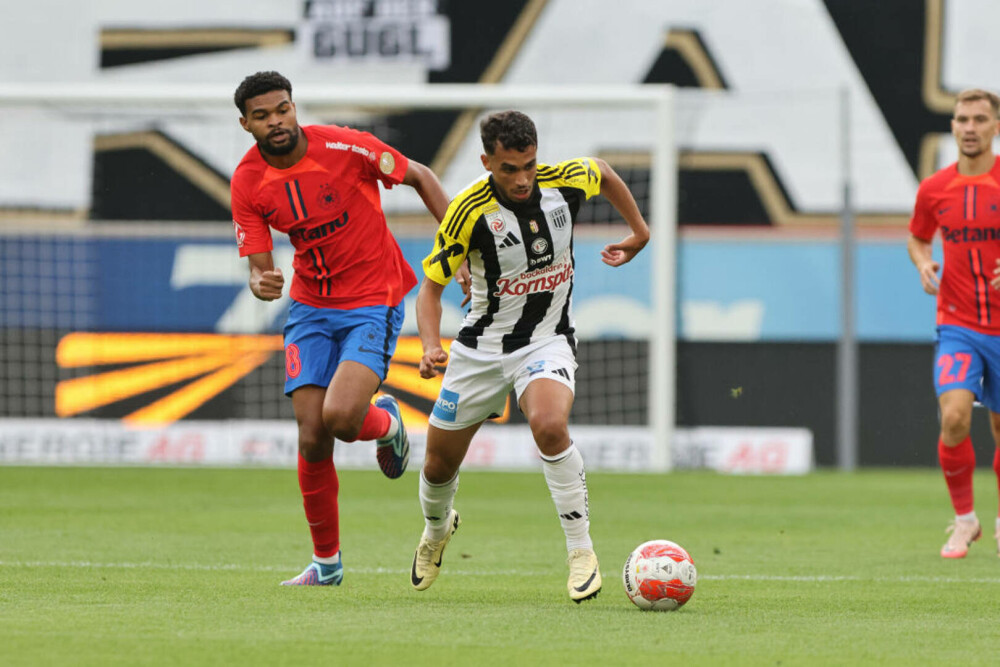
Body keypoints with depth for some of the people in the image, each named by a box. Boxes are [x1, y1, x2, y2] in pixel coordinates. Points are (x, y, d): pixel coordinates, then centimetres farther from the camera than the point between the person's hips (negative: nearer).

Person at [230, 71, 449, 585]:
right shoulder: (248, 182, -6)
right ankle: (326, 562, 13)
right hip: (311, 306, 4)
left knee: (340, 416, -24)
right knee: (312, 440, -5)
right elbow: (259, 265, -3)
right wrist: (261, 282, -28)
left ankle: (386, 423, 15)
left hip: (375, 299, -4)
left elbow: (421, 178, -3)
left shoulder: (343, 147, -16)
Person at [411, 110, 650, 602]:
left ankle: (581, 551, -20)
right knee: (439, 464, 11)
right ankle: (437, 529, 48)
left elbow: (602, 172, 12)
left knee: (549, 424, -32)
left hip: (547, 339, -1)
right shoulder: (470, 211, -21)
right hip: (482, 346, 1)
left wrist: (639, 231, 18)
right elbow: (431, 284, -12)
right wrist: (431, 347, -28)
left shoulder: (565, 181, -15)